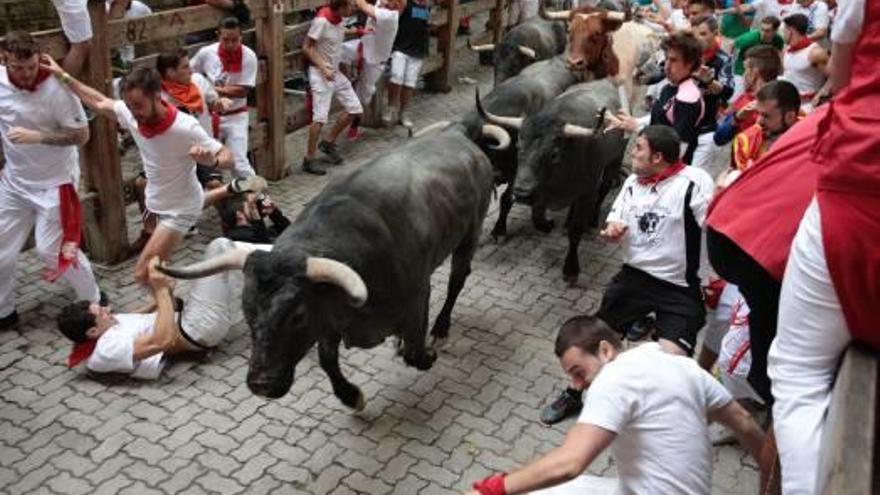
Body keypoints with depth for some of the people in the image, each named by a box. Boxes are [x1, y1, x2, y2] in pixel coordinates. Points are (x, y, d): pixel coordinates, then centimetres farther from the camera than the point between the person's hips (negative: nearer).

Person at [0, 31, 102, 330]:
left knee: (52, 250, -1)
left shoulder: (56, 88, -22)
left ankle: (94, 301, 21)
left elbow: (82, 135, -19)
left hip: (55, 182, -6)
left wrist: (37, 137, -30)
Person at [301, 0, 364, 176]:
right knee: (320, 117, -13)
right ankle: (308, 160, -3)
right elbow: (307, 47, -17)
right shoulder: (321, 21, -21)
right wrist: (323, 68, -23)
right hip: (320, 74, -8)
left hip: (336, 72, 9)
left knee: (355, 109, 8)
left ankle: (328, 143, 23)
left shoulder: (339, 19, 2)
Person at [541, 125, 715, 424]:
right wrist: (613, 230, -5)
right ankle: (573, 395, 33)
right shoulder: (634, 182, 8)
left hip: (679, 287, -6)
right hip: (634, 275, 6)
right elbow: (615, 222, 17)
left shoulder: (695, 182, -16)